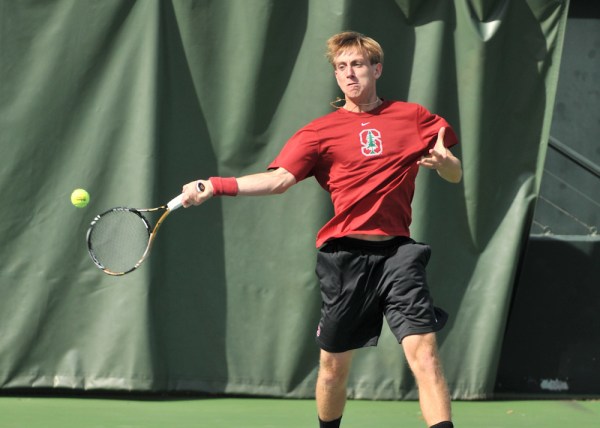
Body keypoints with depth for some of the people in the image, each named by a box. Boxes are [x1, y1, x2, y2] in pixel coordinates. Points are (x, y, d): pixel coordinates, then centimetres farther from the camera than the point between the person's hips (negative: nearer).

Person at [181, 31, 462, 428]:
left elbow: (456, 176, 12)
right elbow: (279, 178, -5)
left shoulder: (413, 117, 8)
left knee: (423, 351, -16)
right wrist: (216, 186, -18)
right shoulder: (321, 131, 7)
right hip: (345, 255, 1)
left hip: (397, 252, -1)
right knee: (334, 365, 8)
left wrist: (444, 162, -13)